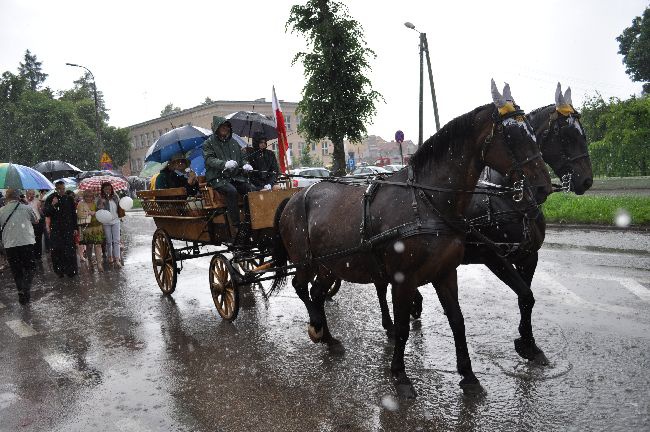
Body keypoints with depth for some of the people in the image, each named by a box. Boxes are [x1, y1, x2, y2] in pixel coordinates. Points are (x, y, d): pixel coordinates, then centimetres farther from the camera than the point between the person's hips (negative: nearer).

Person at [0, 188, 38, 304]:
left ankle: (21, 293, 11)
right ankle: (26, 289, -9)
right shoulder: (26, 208, 0)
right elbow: (35, 221, 15)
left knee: (17, 272, 12)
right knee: (29, 269, 11)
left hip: (9, 246, 1)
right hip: (27, 243, -1)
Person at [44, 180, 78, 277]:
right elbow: (46, 213, -2)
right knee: (57, 250, 0)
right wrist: (52, 205, -20)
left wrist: (75, 228, 8)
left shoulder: (69, 199, 7)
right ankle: (59, 270, 8)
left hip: (68, 228, 1)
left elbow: (74, 214, 11)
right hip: (56, 229, -1)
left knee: (70, 250, -2)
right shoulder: (50, 199, 2)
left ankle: (71, 270, 5)